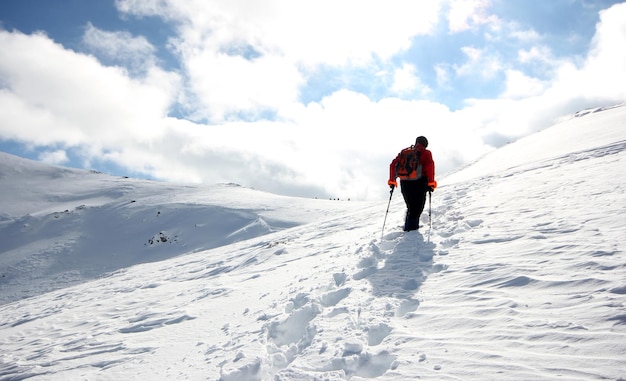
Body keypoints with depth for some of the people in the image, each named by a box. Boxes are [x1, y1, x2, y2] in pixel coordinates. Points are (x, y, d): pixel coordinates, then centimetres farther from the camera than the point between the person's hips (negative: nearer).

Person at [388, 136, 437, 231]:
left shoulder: (404, 152, 20)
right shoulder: (426, 153, 8)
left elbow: (393, 165, 14)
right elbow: (430, 165, -11)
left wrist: (392, 180, 19)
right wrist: (431, 182, -12)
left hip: (404, 183, 4)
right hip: (419, 183, -4)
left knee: (411, 207, 19)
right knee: (418, 207, 4)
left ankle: (408, 226, 15)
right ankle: (412, 226, -6)